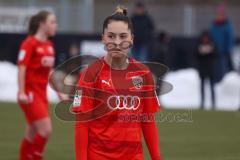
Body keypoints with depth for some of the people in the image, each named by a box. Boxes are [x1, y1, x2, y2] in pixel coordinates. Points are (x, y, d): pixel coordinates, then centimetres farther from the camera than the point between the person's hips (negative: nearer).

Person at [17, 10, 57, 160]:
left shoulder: (49, 45, 11)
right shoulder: (29, 44, -11)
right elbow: (22, 68, -15)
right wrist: (21, 93, -22)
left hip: (42, 93, 8)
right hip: (30, 94, -8)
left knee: (32, 135, 10)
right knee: (46, 129, -15)